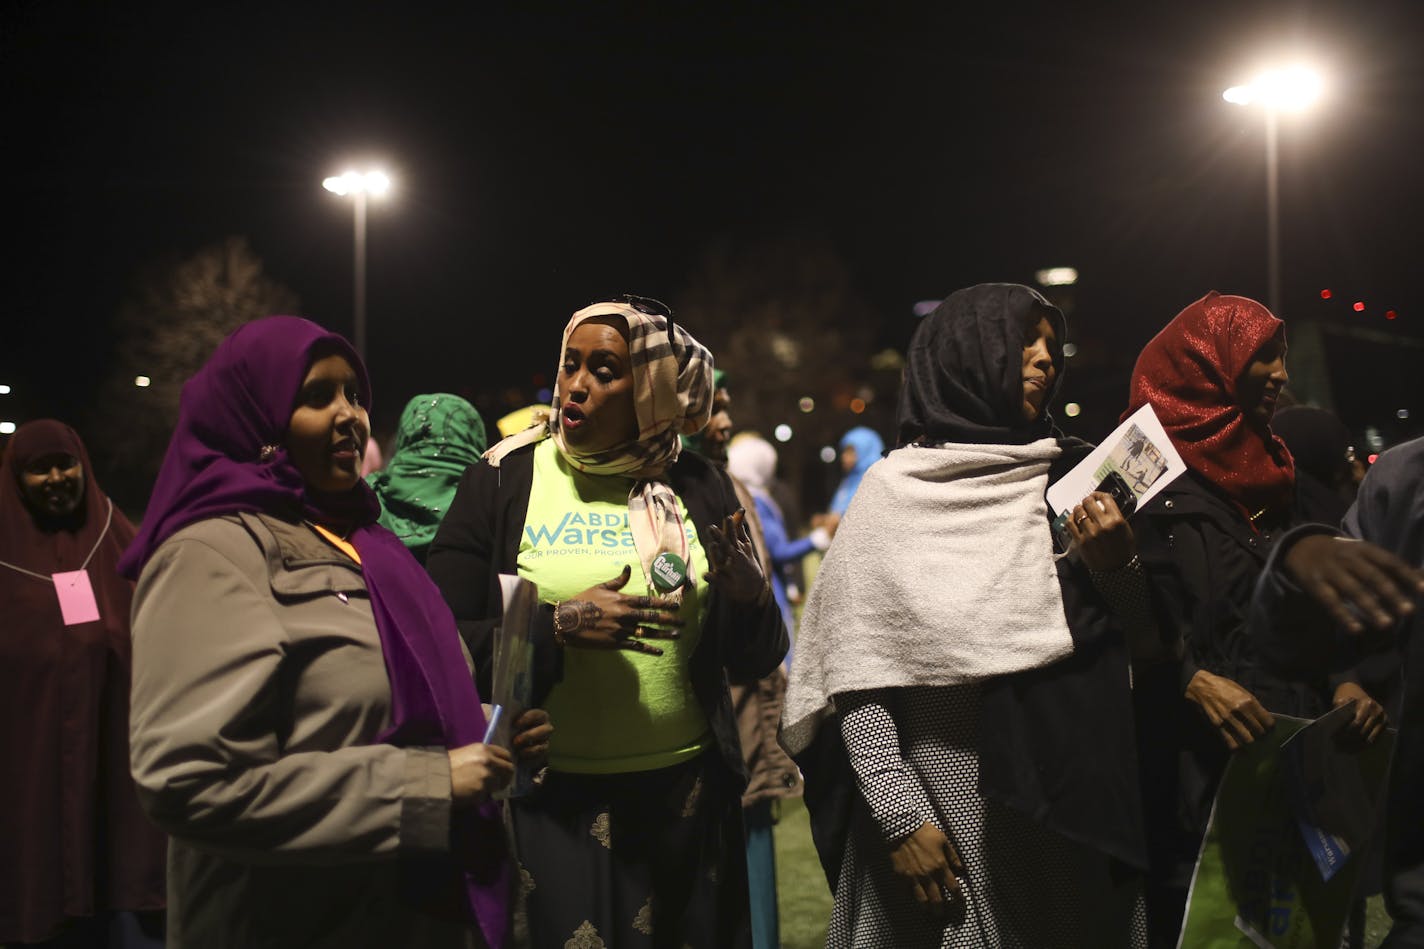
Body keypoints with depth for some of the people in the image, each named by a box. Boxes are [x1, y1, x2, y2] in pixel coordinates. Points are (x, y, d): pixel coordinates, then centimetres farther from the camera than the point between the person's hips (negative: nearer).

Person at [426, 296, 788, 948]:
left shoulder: (698, 489, 1)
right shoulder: (501, 483, -4)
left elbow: (755, 663, 5)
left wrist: (751, 597, -15)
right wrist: (558, 627, -20)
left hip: (684, 791, 3)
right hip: (549, 798, -2)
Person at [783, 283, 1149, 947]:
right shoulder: (895, 491, -4)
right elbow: (855, 668, -6)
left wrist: (1119, 566, -12)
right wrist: (900, 814, -13)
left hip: (1066, 801, 3)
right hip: (942, 800, -2)